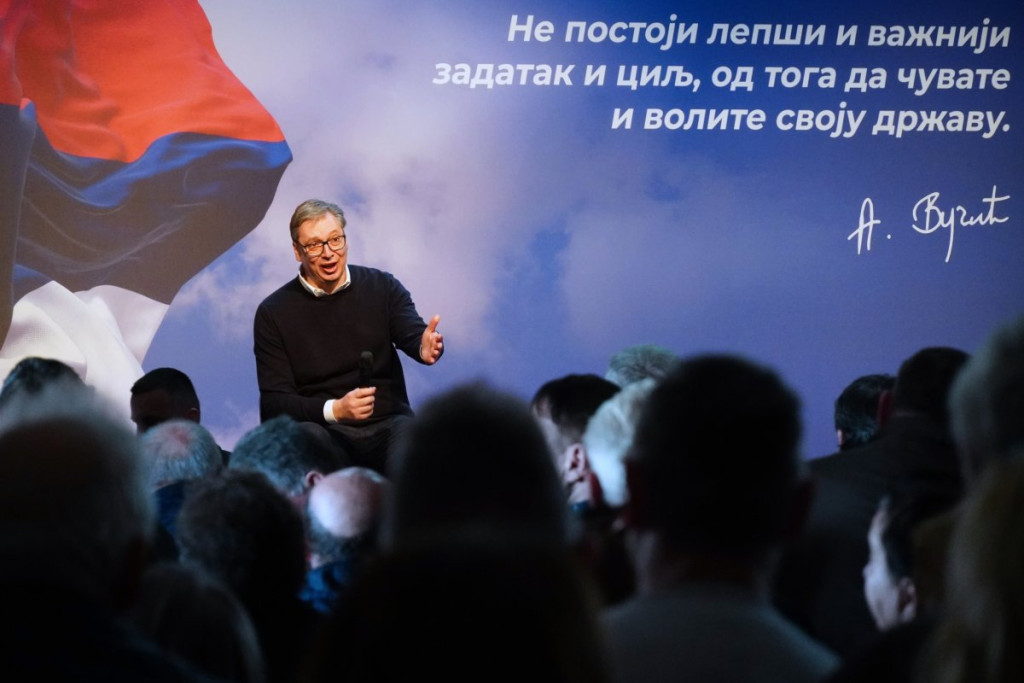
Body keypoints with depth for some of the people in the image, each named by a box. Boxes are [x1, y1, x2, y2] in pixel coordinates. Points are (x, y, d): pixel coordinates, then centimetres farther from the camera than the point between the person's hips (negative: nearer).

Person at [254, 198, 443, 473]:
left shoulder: (383, 287, 9)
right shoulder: (273, 313, 5)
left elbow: (413, 334, -8)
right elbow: (274, 403, -1)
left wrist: (425, 347, -35)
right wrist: (333, 410, -19)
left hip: (387, 424, 1)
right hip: (322, 426, -1)